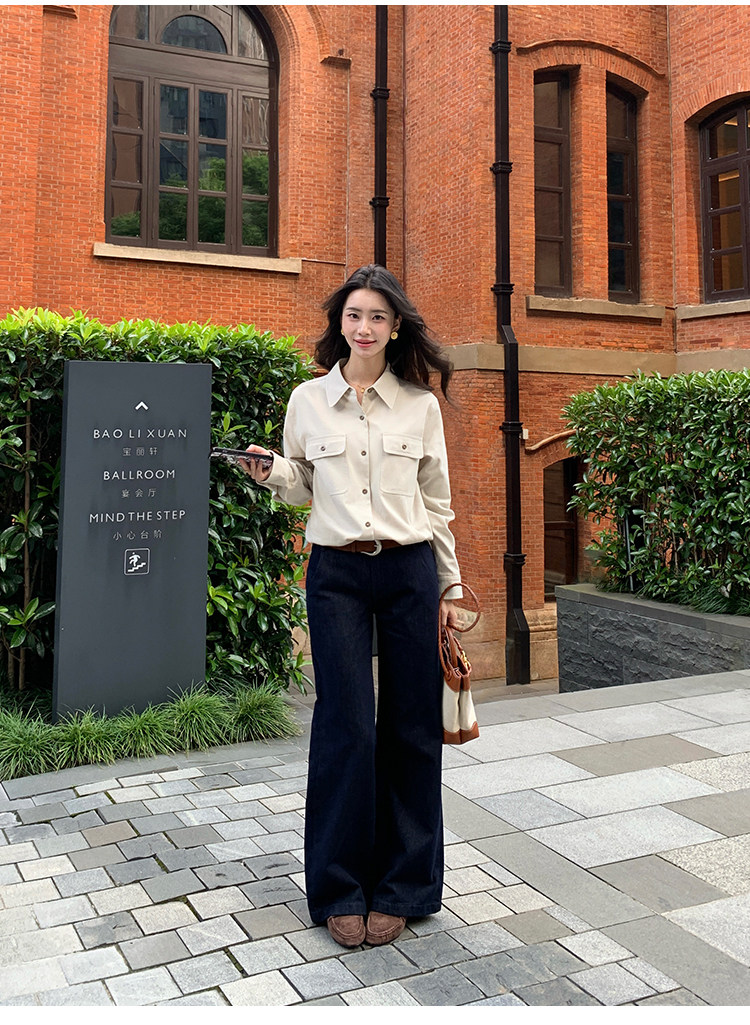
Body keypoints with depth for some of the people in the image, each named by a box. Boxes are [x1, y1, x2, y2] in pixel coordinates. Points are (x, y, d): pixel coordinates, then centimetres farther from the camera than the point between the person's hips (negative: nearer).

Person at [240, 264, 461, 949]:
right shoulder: (308, 400, 6)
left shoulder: (421, 404, 4)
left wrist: (450, 585, 9)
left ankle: (398, 889, 21)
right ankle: (340, 891, 15)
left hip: (409, 571, 1)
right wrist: (273, 473, -6)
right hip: (336, 575, 0)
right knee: (347, 725, -3)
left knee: (410, 727, 4)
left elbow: (437, 500, 9)